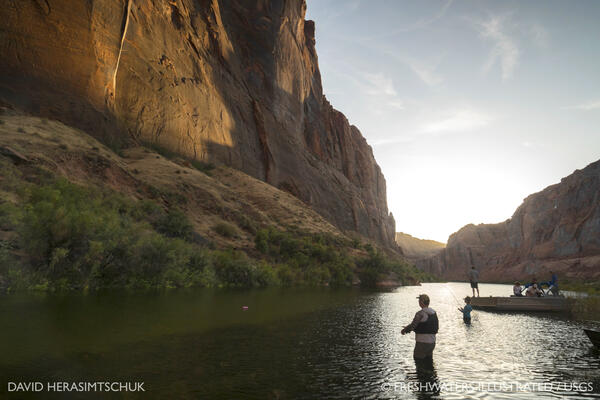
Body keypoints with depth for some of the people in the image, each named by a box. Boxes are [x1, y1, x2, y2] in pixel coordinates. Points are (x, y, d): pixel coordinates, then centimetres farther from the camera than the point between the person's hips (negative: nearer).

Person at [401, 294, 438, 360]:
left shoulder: (421, 313, -17)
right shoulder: (434, 312, 7)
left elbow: (412, 325, -18)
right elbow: (437, 327, 15)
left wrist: (404, 330, 2)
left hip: (422, 342, -8)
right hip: (432, 342, 8)